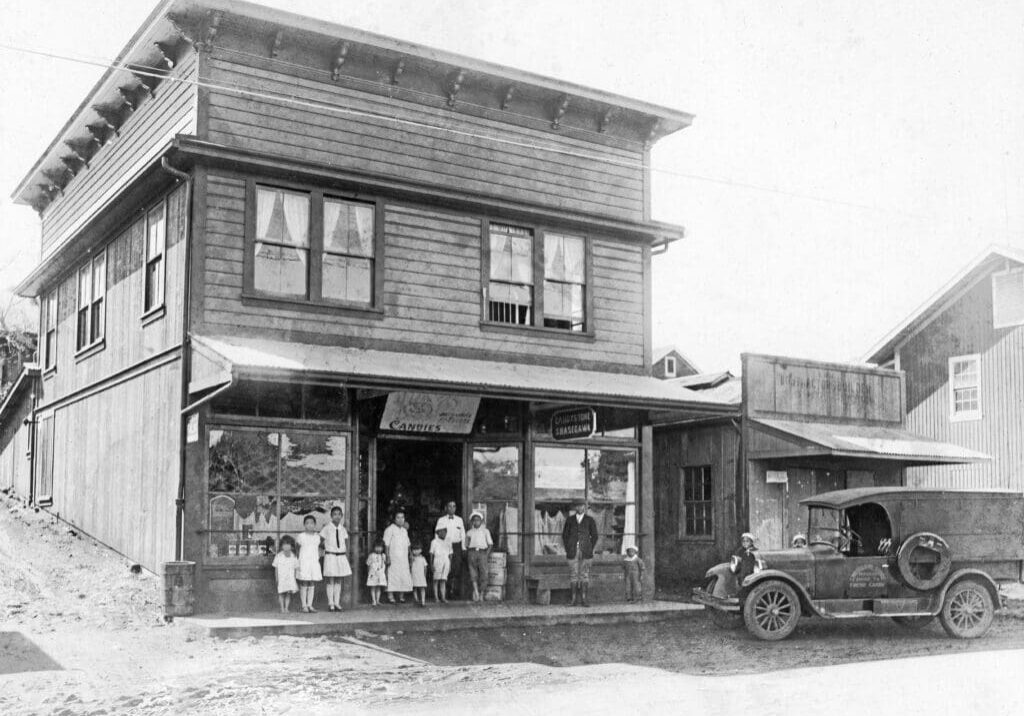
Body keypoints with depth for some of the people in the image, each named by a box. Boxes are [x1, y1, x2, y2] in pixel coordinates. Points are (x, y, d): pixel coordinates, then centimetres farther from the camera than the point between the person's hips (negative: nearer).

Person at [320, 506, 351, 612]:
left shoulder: (343, 529, 8)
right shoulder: (326, 528, -4)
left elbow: (346, 546, 13)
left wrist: (347, 559, 10)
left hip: (342, 556, 4)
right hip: (330, 556, -4)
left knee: (338, 581, 6)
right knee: (330, 581, -2)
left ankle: (337, 603, 10)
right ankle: (330, 604, 3)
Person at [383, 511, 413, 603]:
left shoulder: (404, 530, 17)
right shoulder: (390, 529, -2)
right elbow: (386, 545, -7)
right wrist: (388, 557, -14)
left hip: (404, 558, 6)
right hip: (393, 557, -6)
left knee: (405, 577, 1)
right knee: (392, 576, -7)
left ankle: (401, 596, 8)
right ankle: (390, 596, -3)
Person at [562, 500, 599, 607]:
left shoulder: (590, 520, 4)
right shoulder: (570, 520, 7)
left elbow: (594, 536, 6)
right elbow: (565, 535, 10)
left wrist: (590, 550, -1)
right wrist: (567, 550, 1)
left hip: (585, 552, -1)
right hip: (572, 551, 1)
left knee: (585, 574, -1)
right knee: (573, 574, 0)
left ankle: (584, 599, 3)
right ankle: (574, 599, 4)